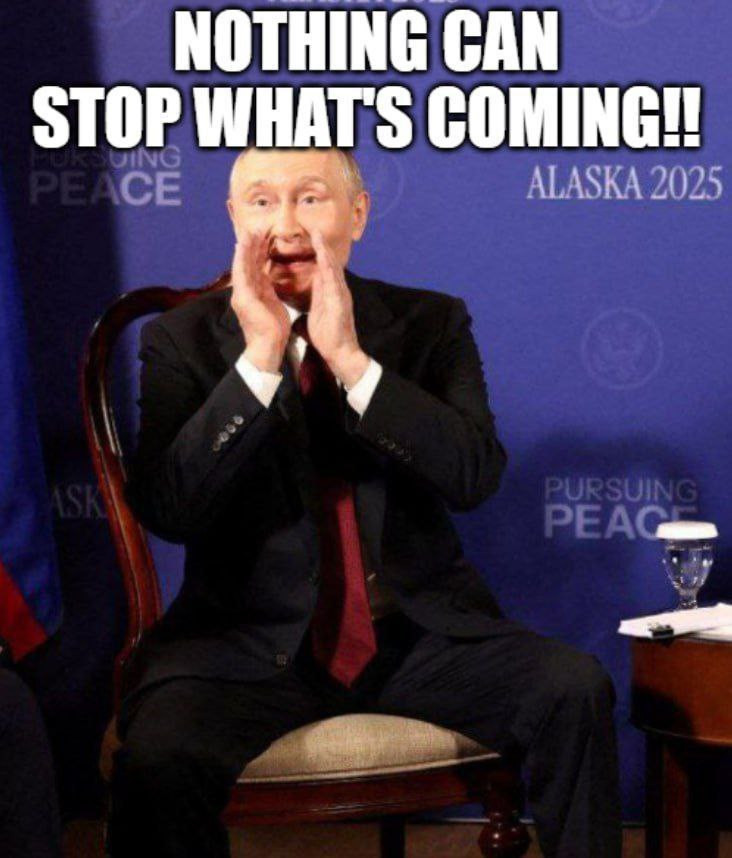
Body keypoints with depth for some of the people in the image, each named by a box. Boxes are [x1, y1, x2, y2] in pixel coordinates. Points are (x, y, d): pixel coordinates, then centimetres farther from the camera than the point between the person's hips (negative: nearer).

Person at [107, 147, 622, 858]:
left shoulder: (431, 323, 7)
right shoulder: (182, 339, 3)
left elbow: (476, 476, -8)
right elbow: (166, 510, -10)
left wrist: (351, 358, -17)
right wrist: (260, 359, -17)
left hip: (420, 630, 2)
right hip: (250, 641, -2)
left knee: (575, 691, -23)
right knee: (158, 757, -31)